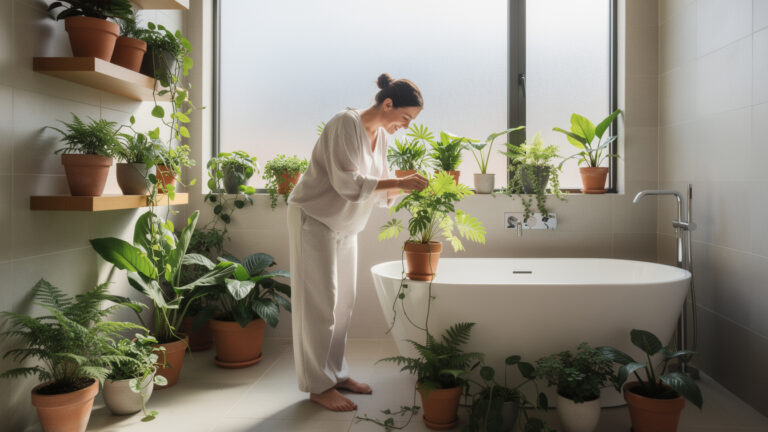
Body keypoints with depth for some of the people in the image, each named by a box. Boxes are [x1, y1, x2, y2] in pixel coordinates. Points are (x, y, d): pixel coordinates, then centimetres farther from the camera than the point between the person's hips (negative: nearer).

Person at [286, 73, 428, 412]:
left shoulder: (380, 135, 5)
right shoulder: (346, 124, -20)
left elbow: (378, 190, 8)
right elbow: (348, 183, -29)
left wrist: (406, 187, -10)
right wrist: (398, 183, -30)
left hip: (344, 225, 8)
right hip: (314, 220, -8)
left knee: (342, 302, 10)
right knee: (320, 302, -4)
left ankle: (336, 373, 23)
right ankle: (318, 386, 6)